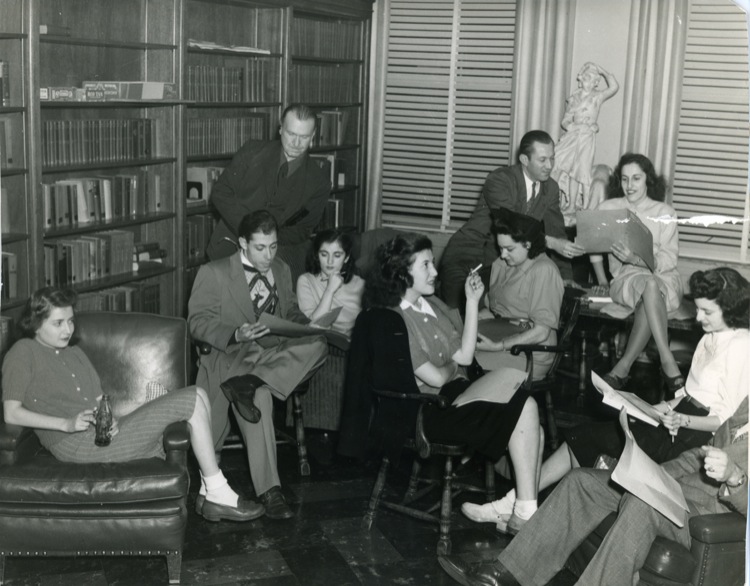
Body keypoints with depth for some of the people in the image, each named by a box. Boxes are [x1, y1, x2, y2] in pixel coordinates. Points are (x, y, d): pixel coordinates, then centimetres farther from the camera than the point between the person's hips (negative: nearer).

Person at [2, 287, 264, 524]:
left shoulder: (75, 353, 28)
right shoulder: (23, 353, 3)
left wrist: (110, 414, -5)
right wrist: (66, 424, -19)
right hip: (78, 444, -8)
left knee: (197, 397, -3)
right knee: (192, 401, -15)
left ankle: (208, 492, -2)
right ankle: (219, 496, -9)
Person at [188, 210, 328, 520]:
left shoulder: (282, 270, 19)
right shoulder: (213, 273, 1)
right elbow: (197, 321, -4)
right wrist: (236, 334, -23)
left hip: (274, 354, 5)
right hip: (230, 355, -5)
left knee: (317, 344, -28)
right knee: (260, 398, -36)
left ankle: (247, 383, -34)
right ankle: (269, 489, -23)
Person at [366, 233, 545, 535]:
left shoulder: (432, 304, 13)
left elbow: (465, 356, 6)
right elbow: (436, 378, -14)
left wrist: (472, 302, 2)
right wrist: (453, 367, 8)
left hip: (453, 396, 8)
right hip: (429, 412, -8)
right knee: (525, 411, -19)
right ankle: (524, 514, -14)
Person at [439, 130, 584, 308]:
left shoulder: (551, 188, 2)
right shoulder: (499, 180, -19)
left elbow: (557, 233, 3)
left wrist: (567, 280, -4)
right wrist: (551, 243, -36)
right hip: (468, 254, -6)